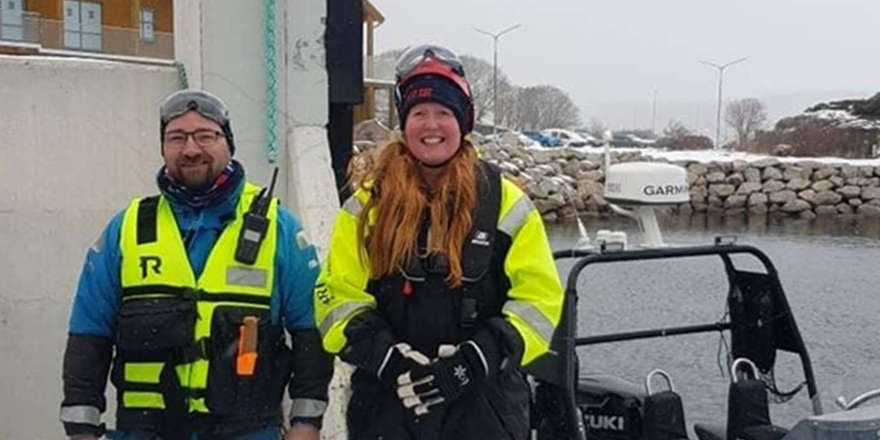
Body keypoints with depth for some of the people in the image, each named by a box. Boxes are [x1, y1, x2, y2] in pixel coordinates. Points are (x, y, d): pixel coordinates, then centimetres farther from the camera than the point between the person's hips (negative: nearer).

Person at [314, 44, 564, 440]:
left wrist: (475, 359, -14)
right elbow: (338, 296, 2)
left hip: (484, 401, -1)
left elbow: (539, 296, -1)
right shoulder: (368, 203, 4)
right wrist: (388, 360, -14)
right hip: (387, 399, 1)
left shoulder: (504, 201, 1)